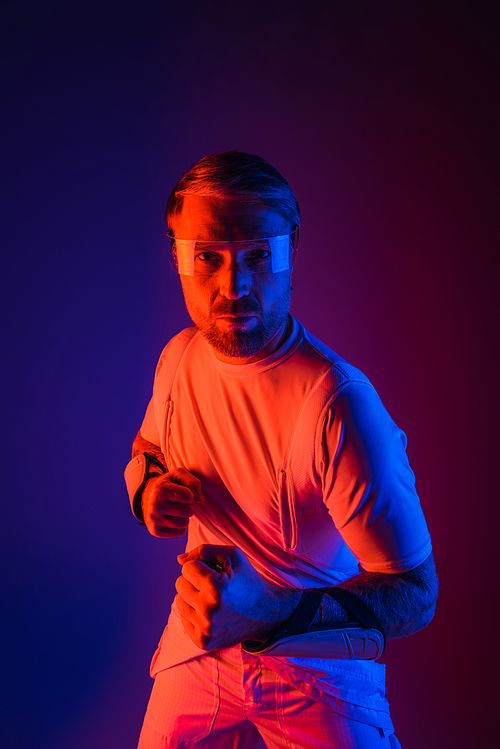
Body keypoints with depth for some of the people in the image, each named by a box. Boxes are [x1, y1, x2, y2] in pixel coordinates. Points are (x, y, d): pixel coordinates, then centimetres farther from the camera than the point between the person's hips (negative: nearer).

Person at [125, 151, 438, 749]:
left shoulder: (339, 404, -29)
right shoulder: (180, 357, -8)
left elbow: (417, 595, -27)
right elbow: (146, 447, 14)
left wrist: (272, 612, -41)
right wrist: (147, 489, -10)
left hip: (317, 669, -4)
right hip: (201, 640, 5)